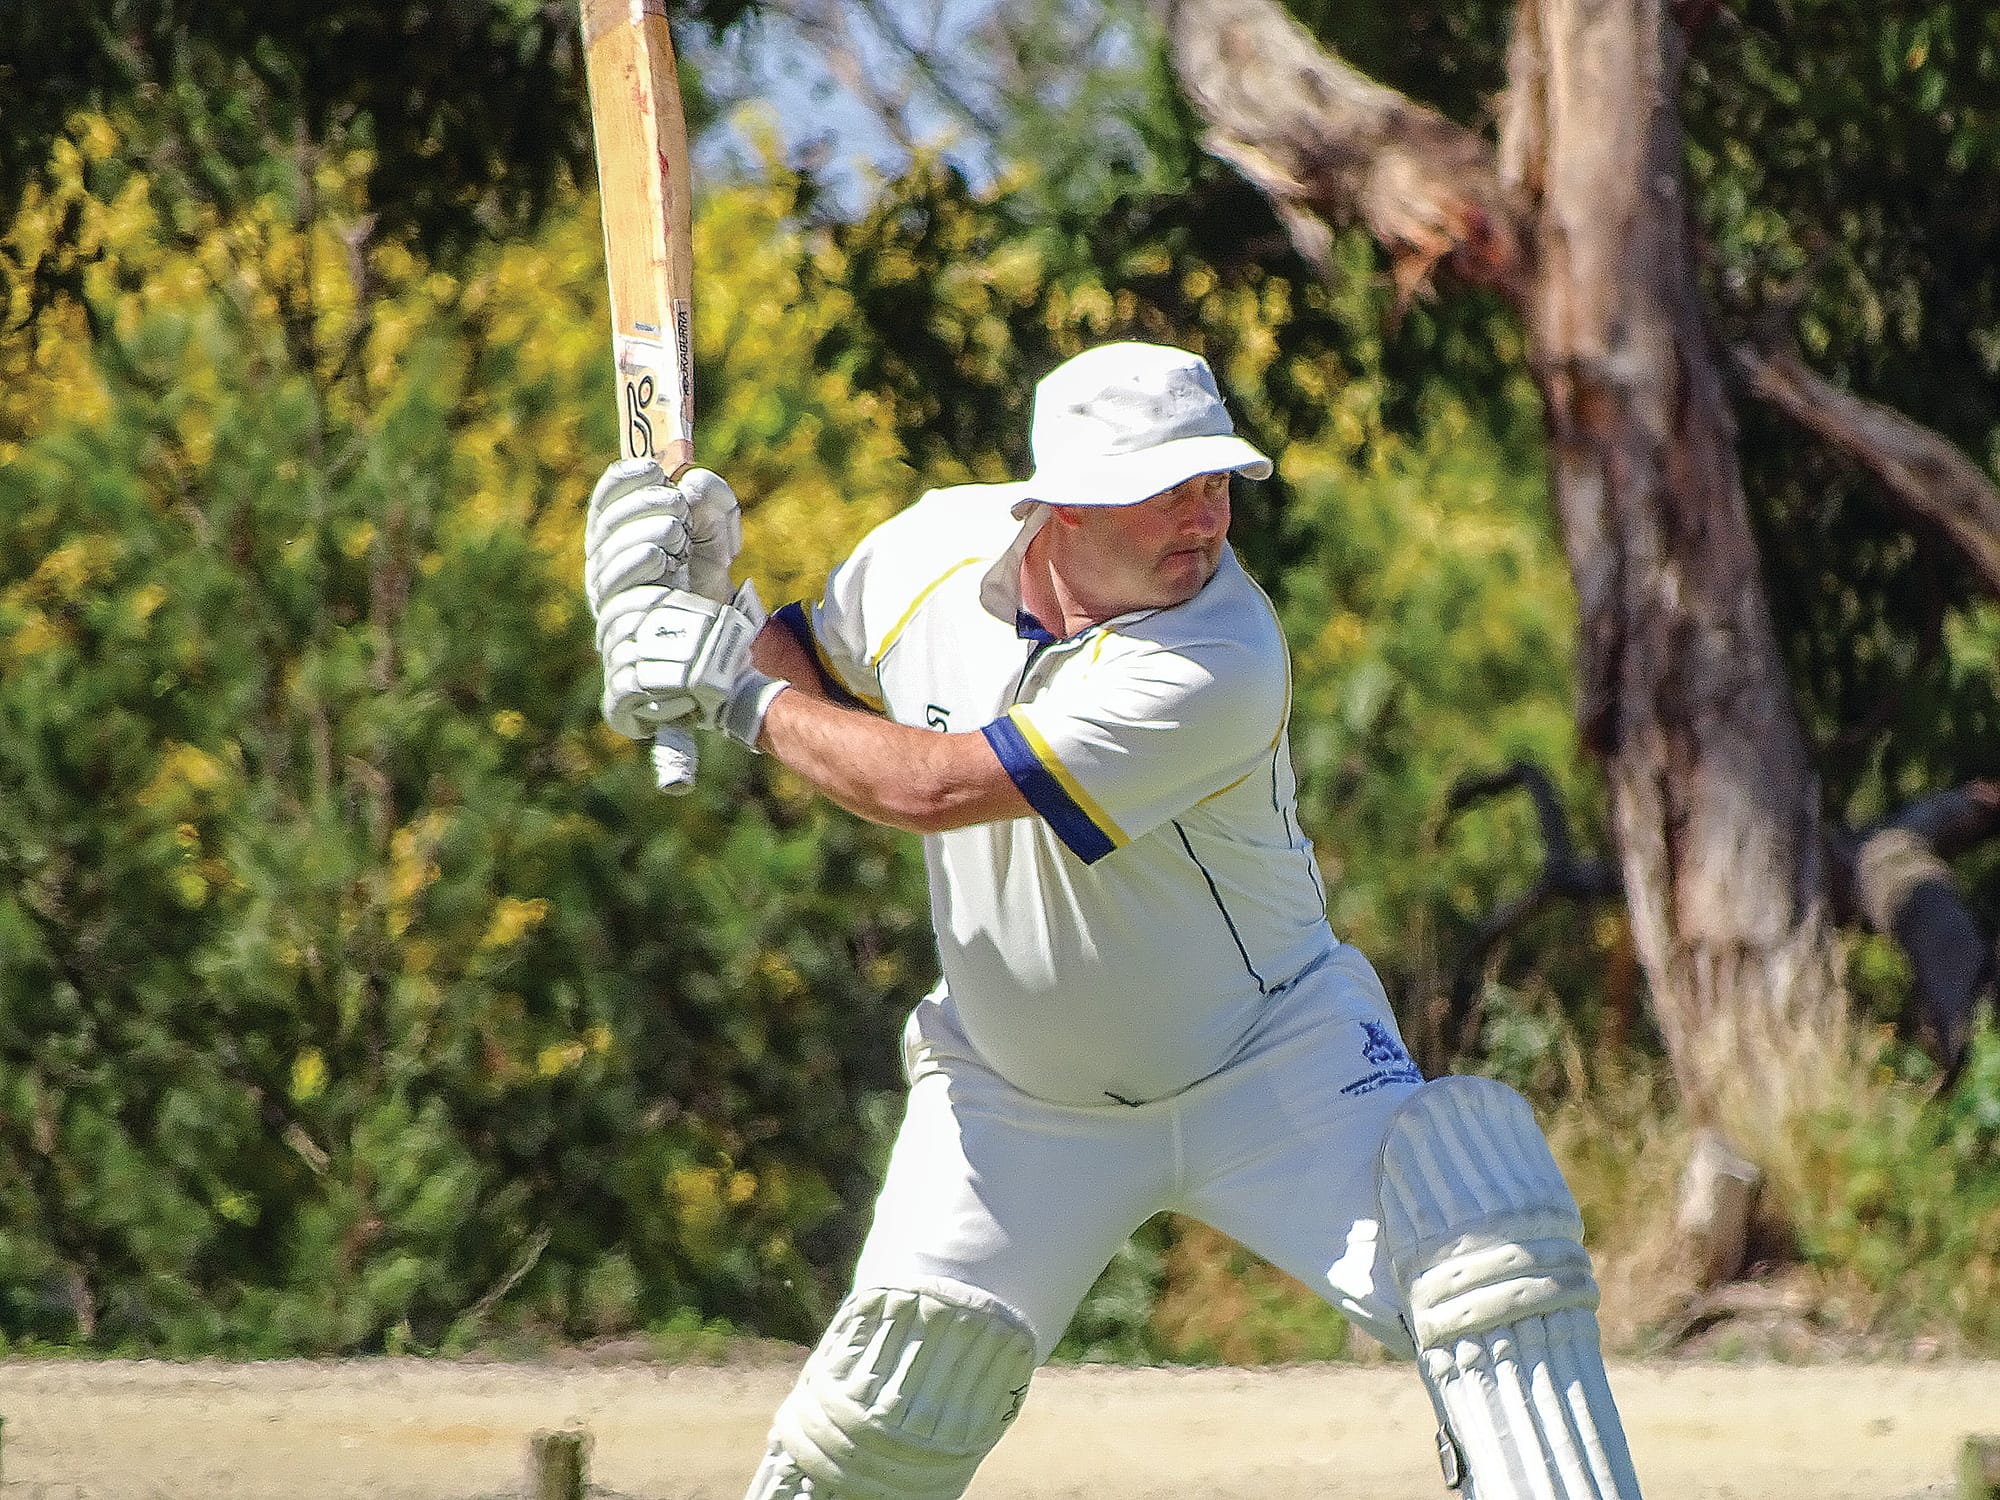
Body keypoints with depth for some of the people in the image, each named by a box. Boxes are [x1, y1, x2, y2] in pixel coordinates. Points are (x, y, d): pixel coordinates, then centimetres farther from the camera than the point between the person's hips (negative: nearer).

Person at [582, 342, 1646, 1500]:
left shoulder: (1218, 665, -30)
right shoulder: (938, 549, -12)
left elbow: (933, 788, -33)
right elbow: (816, 664, 11)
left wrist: (743, 693, -22)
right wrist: (690, 602, -10)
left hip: (1272, 1063, -4)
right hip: (1016, 1092, 4)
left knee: (1491, 1254, -23)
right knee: (894, 1401, -2)